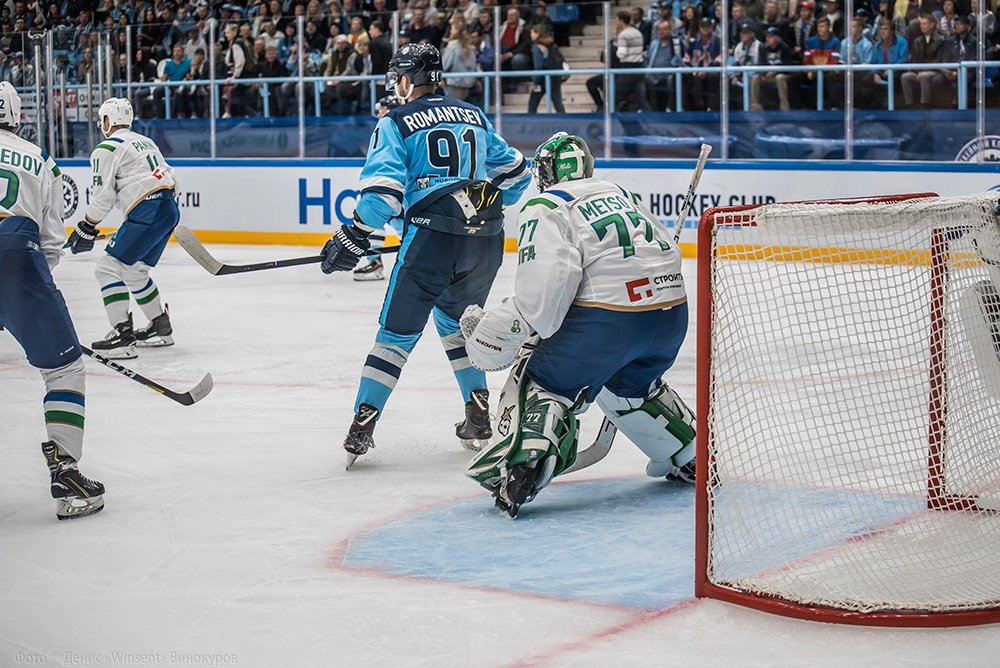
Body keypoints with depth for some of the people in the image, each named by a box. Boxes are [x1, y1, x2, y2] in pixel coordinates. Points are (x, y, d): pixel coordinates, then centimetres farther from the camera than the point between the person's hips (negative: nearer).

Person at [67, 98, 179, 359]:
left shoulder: (107, 148, -3)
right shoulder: (145, 141, 24)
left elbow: (102, 196, -7)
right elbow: (169, 175, 26)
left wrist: (87, 228, 2)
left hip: (146, 214, -9)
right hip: (169, 211, 9)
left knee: (110, 267, -7)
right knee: (134, 271, 23)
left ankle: (122, 334, -15)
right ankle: (161, 328, 30)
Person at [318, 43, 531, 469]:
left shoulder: (395, 123, 4)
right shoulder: (474, 116, 20)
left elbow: (383, 189, -8)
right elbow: (514, 172, 24)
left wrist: (354, 238, 0)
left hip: (432, 235, -5)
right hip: (486, 241, 5)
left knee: (398, 330, 3)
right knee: (456, 321, 25)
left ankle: (362, 424, -3)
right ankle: (479, 417, 20)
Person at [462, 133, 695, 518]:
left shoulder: (544, 207, 3)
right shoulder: (621, 194, 25)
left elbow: (549, 277, -14)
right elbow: (666, 252, 25)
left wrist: (505, 327, -5)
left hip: (608, 317, -7)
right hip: (673, 314, 7)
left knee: (544, 381, 5)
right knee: (629, 383, 32)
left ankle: (525, 463, -18)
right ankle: (692, 459, 38)